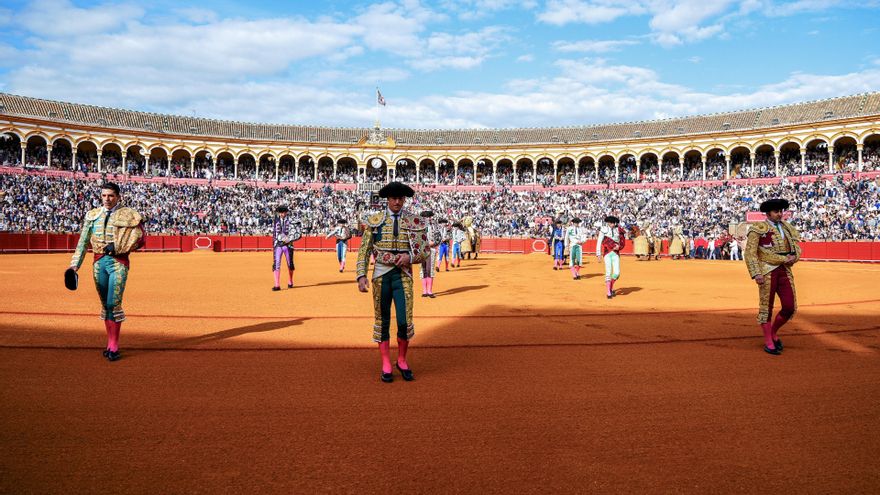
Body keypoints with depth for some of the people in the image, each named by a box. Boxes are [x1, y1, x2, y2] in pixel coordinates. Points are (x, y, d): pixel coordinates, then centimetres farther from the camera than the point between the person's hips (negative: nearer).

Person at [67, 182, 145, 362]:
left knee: (113, 304, -10)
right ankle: (110, 342, 19)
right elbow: (83, 242, 8)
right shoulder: (92, 215, 12)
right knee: (105, 304, 10)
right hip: (99, 262, 4)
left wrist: (117, 247, -15)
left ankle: (114, 347, -4)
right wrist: (75, 264, -1)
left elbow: (139, 238, -6)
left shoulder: (128, 215, 0)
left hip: (118, 262, -4)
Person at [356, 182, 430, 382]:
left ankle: (402, 360, 17)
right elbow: (364, 250, 2)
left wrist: (409, 256, -17)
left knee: (404, 320, -7)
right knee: (382, 320, 7)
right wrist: (361, 275, -9)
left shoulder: (415, 221, 3)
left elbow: (425, 252, 3)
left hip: (403, 275, 0)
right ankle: (386, 365, 19)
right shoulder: (374, 220, 2)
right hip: (381, 274, 0)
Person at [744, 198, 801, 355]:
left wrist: (794, 257, -7)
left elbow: (797, 247, 17)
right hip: (767, 272, -5)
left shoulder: (787, 228, 14)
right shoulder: (758, 229, -4)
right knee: (766, 307, 1)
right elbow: (750, 252, -9)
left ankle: (773, 332, 26)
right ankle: (768, 342, 12)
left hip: (785, 271, 5)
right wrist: (756, 274, -18)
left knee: (790, 307, 1)